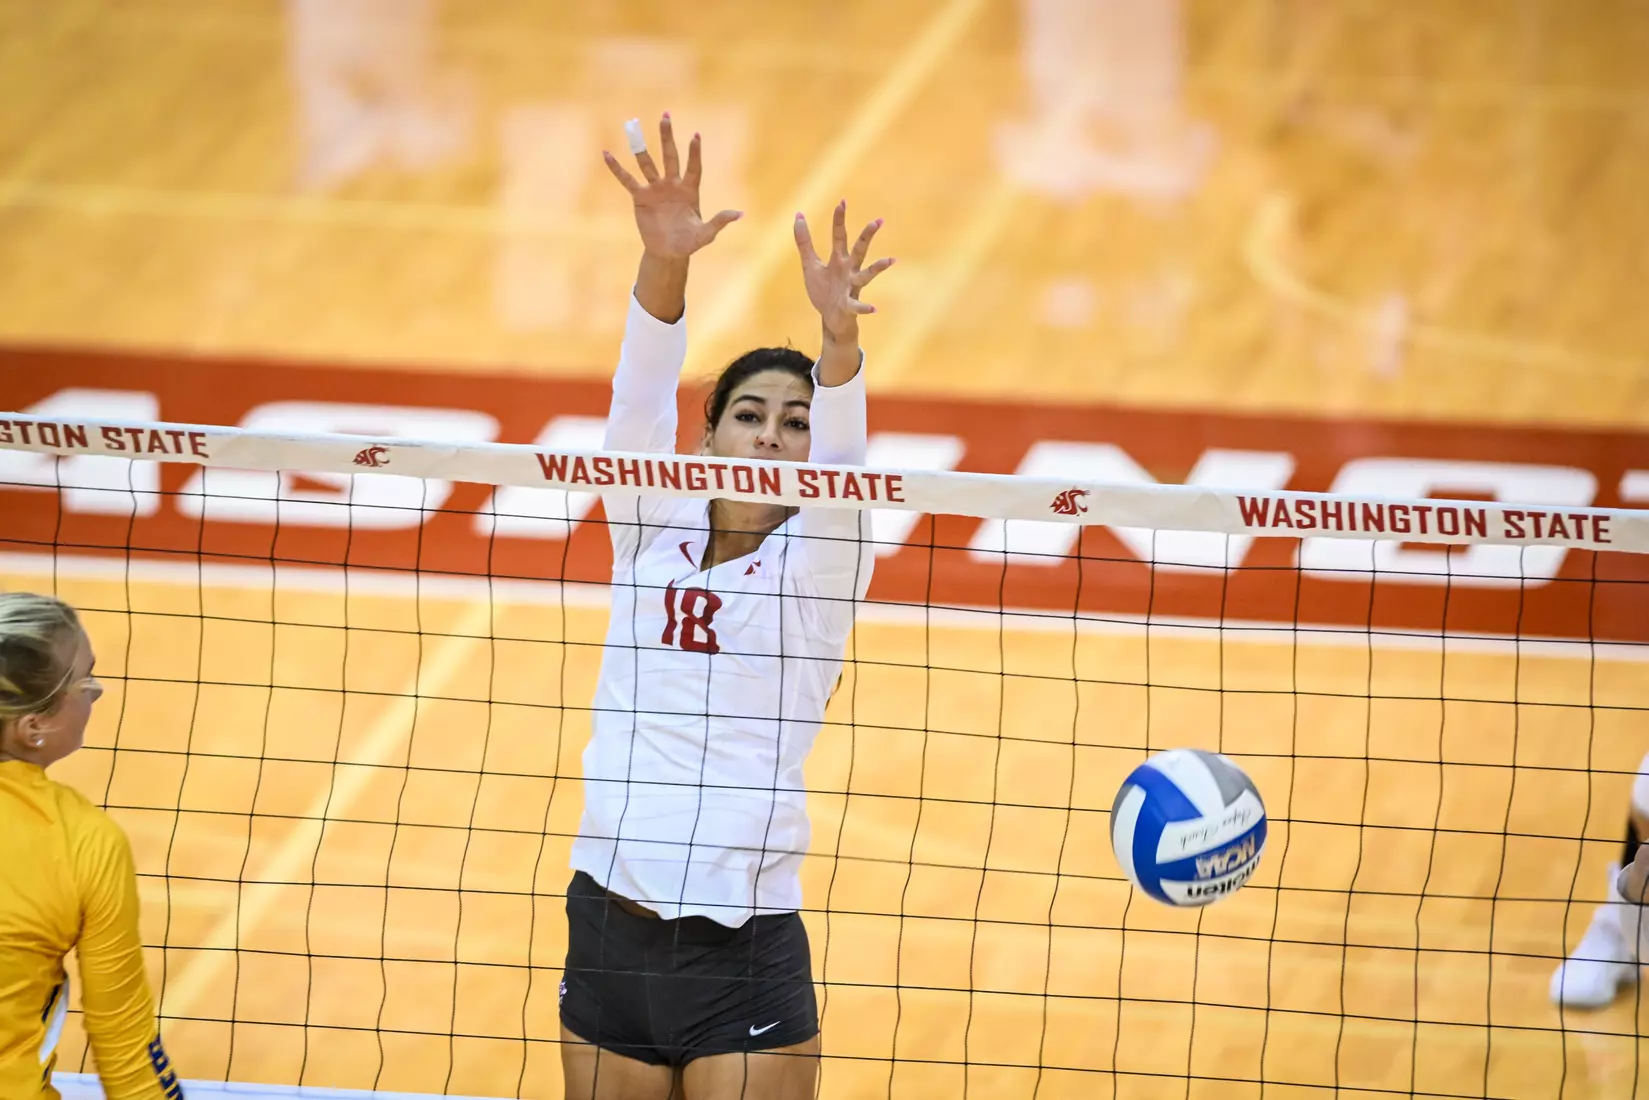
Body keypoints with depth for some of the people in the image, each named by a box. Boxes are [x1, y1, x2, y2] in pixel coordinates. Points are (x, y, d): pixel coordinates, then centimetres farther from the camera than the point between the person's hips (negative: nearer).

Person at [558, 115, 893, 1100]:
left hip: (746, 954, -3)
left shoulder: (818, 562, 1)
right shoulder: (651, 534, 7)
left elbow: (843, 456, -18)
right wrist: (664, 262, -29)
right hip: (611, 931, 3)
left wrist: (839, 333, -39)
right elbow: (642, 402, -10)